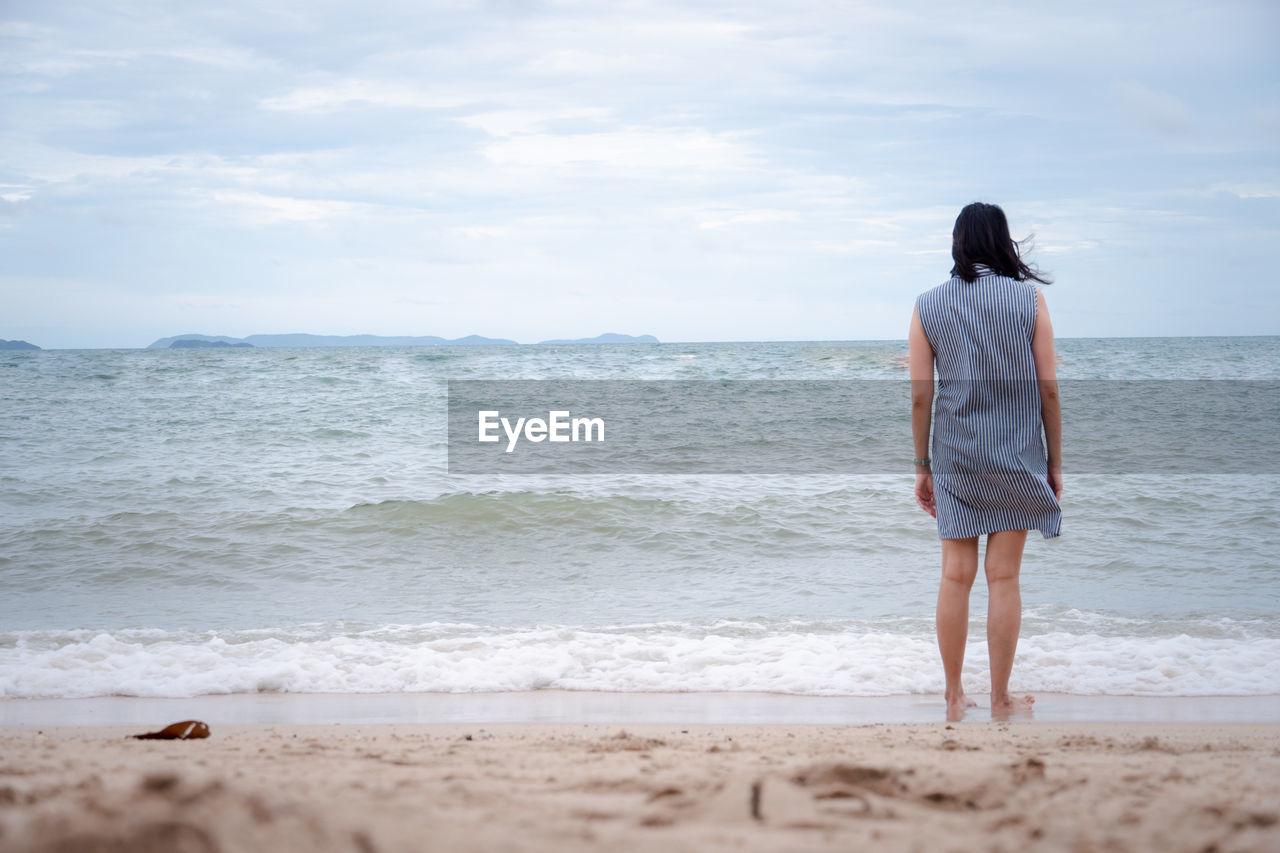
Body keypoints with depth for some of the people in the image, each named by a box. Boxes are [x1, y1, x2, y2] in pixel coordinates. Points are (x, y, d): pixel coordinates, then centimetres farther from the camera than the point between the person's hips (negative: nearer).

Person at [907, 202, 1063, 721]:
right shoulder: (1030, 299, -4)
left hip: (954, 456, 1)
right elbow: (1048, 389, -3)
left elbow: (920, 396, 0)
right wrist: (1055, 461, 6)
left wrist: (923, 466, 9)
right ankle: (1000, 700, 10)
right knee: (1003, 577, 4)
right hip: (1016, 457, -1)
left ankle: (954, 697, 14)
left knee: (956, 576, 8)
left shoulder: (928, 306, -1)